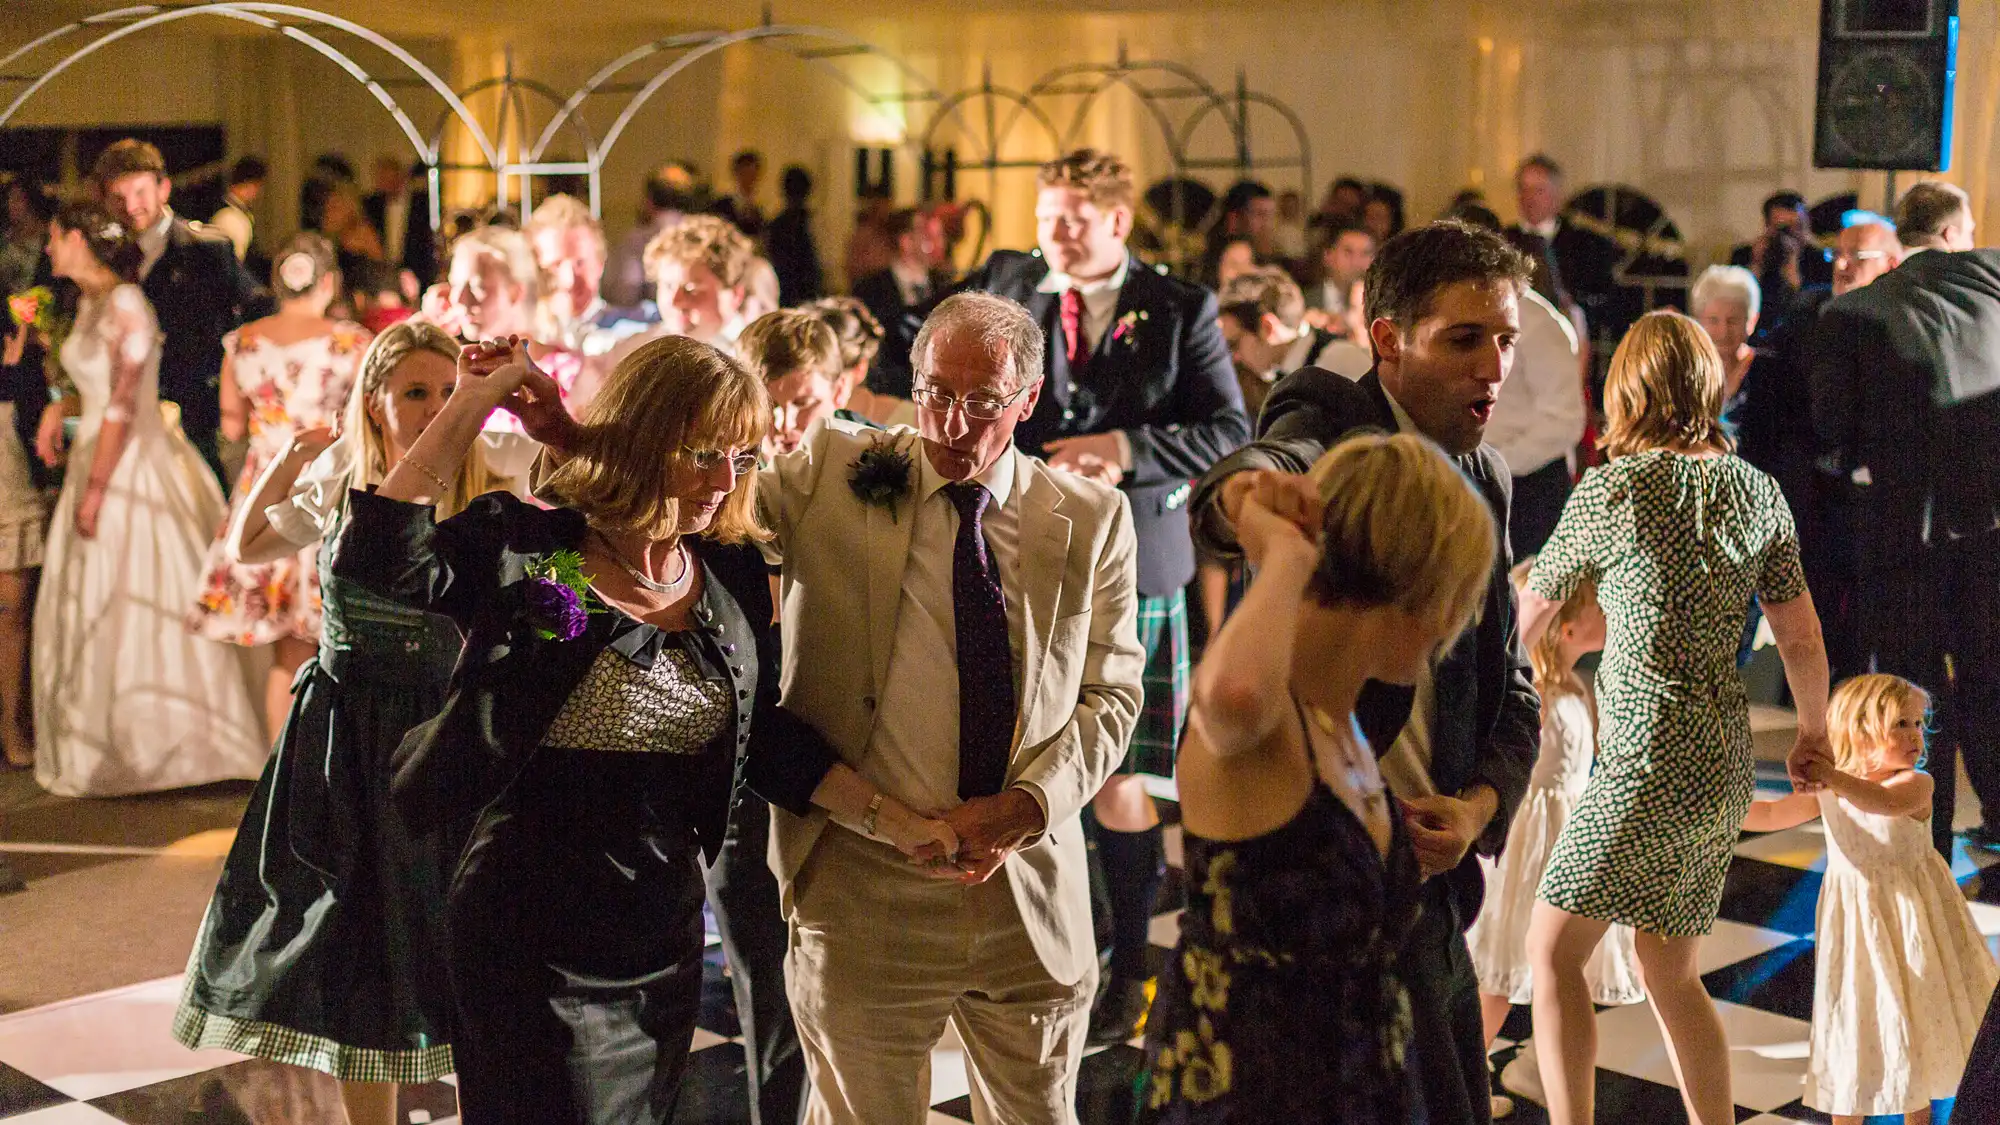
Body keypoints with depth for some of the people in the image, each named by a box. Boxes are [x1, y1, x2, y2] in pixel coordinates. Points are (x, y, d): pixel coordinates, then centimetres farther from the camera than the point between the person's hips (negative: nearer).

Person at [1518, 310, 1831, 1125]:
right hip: (1727, 762, 7)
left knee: (1552, 948, 0)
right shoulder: (1756, 491, 6)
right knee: (1669, 971, 17)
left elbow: (1533, 611, 7)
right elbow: (1802, 639, 9)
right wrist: (1814, 729, 27)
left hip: (1650, 759, -7)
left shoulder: (1611, 490, -7)